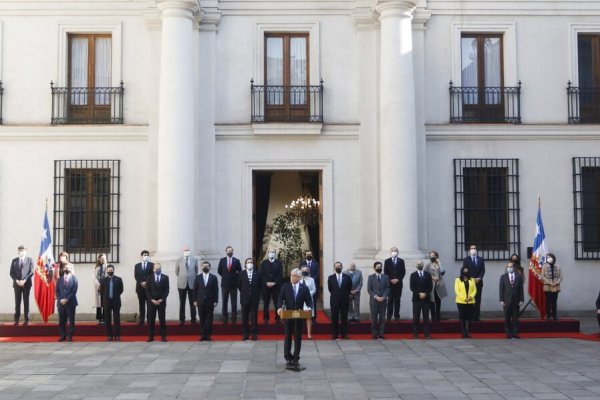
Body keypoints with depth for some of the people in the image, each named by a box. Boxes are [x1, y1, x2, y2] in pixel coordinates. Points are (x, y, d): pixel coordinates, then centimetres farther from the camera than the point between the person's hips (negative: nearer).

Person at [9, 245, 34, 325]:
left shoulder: (30, 260, 4)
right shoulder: (14, 260, 10)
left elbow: (31, 272, -2)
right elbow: (11, 273, 6)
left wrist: (24, 280, -13)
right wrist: (16, 281, -9)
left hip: (26, 284, -2)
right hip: (17, 284, 2)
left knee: (26, 302, 0)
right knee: (17, 302, 2)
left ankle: (26, 320, 2)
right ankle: (16, 320, 4)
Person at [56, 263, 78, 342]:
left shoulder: (74, 278, 3)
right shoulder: (59, 279, 13)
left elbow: (74, 291, -5)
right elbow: (57, 291, 8)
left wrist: (67, 299, -13)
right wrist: (60, 300, -8)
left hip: (70, 303, -3)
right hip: (61, 302, 3)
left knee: (71, 320, -2)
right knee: (61, 321, 3)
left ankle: (70, 336, 3)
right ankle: (62, 336, 8)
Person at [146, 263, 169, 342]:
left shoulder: (165, 277, 5)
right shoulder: (149, 277, 7)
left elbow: (167, 290, 0)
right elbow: (147, 290, 2)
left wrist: (161, 300, -10)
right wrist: (152, 300, -9)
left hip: (161, 302, -1)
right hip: (151, 302, 1)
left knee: (162, 319, 0)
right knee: (151, 320, 0)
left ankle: (163, 336, 3)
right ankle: (151, 336, 5)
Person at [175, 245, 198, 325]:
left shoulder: (194, 260, 1)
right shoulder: (179, 260, 0)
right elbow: (176, 271, 10)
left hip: (192, 283, 0)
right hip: (182, 284, 0)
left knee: (192, 302, 5)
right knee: (182, 303, 4)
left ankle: (193, 319, 13)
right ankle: (182, 319, 11)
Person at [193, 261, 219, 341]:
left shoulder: (214, 277, 3)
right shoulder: (198, 277, 7)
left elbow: (216, 290, 1)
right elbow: (195, 289, 7)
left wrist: (215, 301, -5)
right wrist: (195, 300, 0)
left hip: (210, 302, -1)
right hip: (200, 301, 1)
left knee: (209, 319, 2)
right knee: (202, 319, 3)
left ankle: (209, 335, 8)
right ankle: (202, 335, 8)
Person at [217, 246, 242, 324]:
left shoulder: (236, 261, -2)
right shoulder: (222, 260, 3)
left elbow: (240, 271, 3)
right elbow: (219, 270, 8)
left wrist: (235, 277, -1)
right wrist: (225, 276, 6)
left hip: (233, 284, -1)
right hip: (224, 284, 1)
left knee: (234, 302, 2)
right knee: (224, 302, 6)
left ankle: (234, 318, 6)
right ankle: (225, 318, 12)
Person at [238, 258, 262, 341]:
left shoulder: (257, 274, 1)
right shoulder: (241, 274, 2)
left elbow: (260, 285, 10)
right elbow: (239, 285, 11)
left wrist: (256, 293, 7)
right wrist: (243, 292, 9)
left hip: (254, 298, 0)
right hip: (245, 298, 1)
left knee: (254, 317, 3)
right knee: (245, 318, 4)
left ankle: (254, 334, 9)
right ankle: (245, 334, 11)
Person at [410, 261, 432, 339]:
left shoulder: (428, 275, 9)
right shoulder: (413, 275, 5)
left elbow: (430, 286, 4)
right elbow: (412, 287, -2)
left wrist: (425, 293, -10)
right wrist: (419, 294, -13)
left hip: (426, 298, 1)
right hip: (416, 299, -1)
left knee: (426, 317, 0)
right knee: (416, 317, -2)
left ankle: (427, 334, 1)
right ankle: (415, 333, 2)